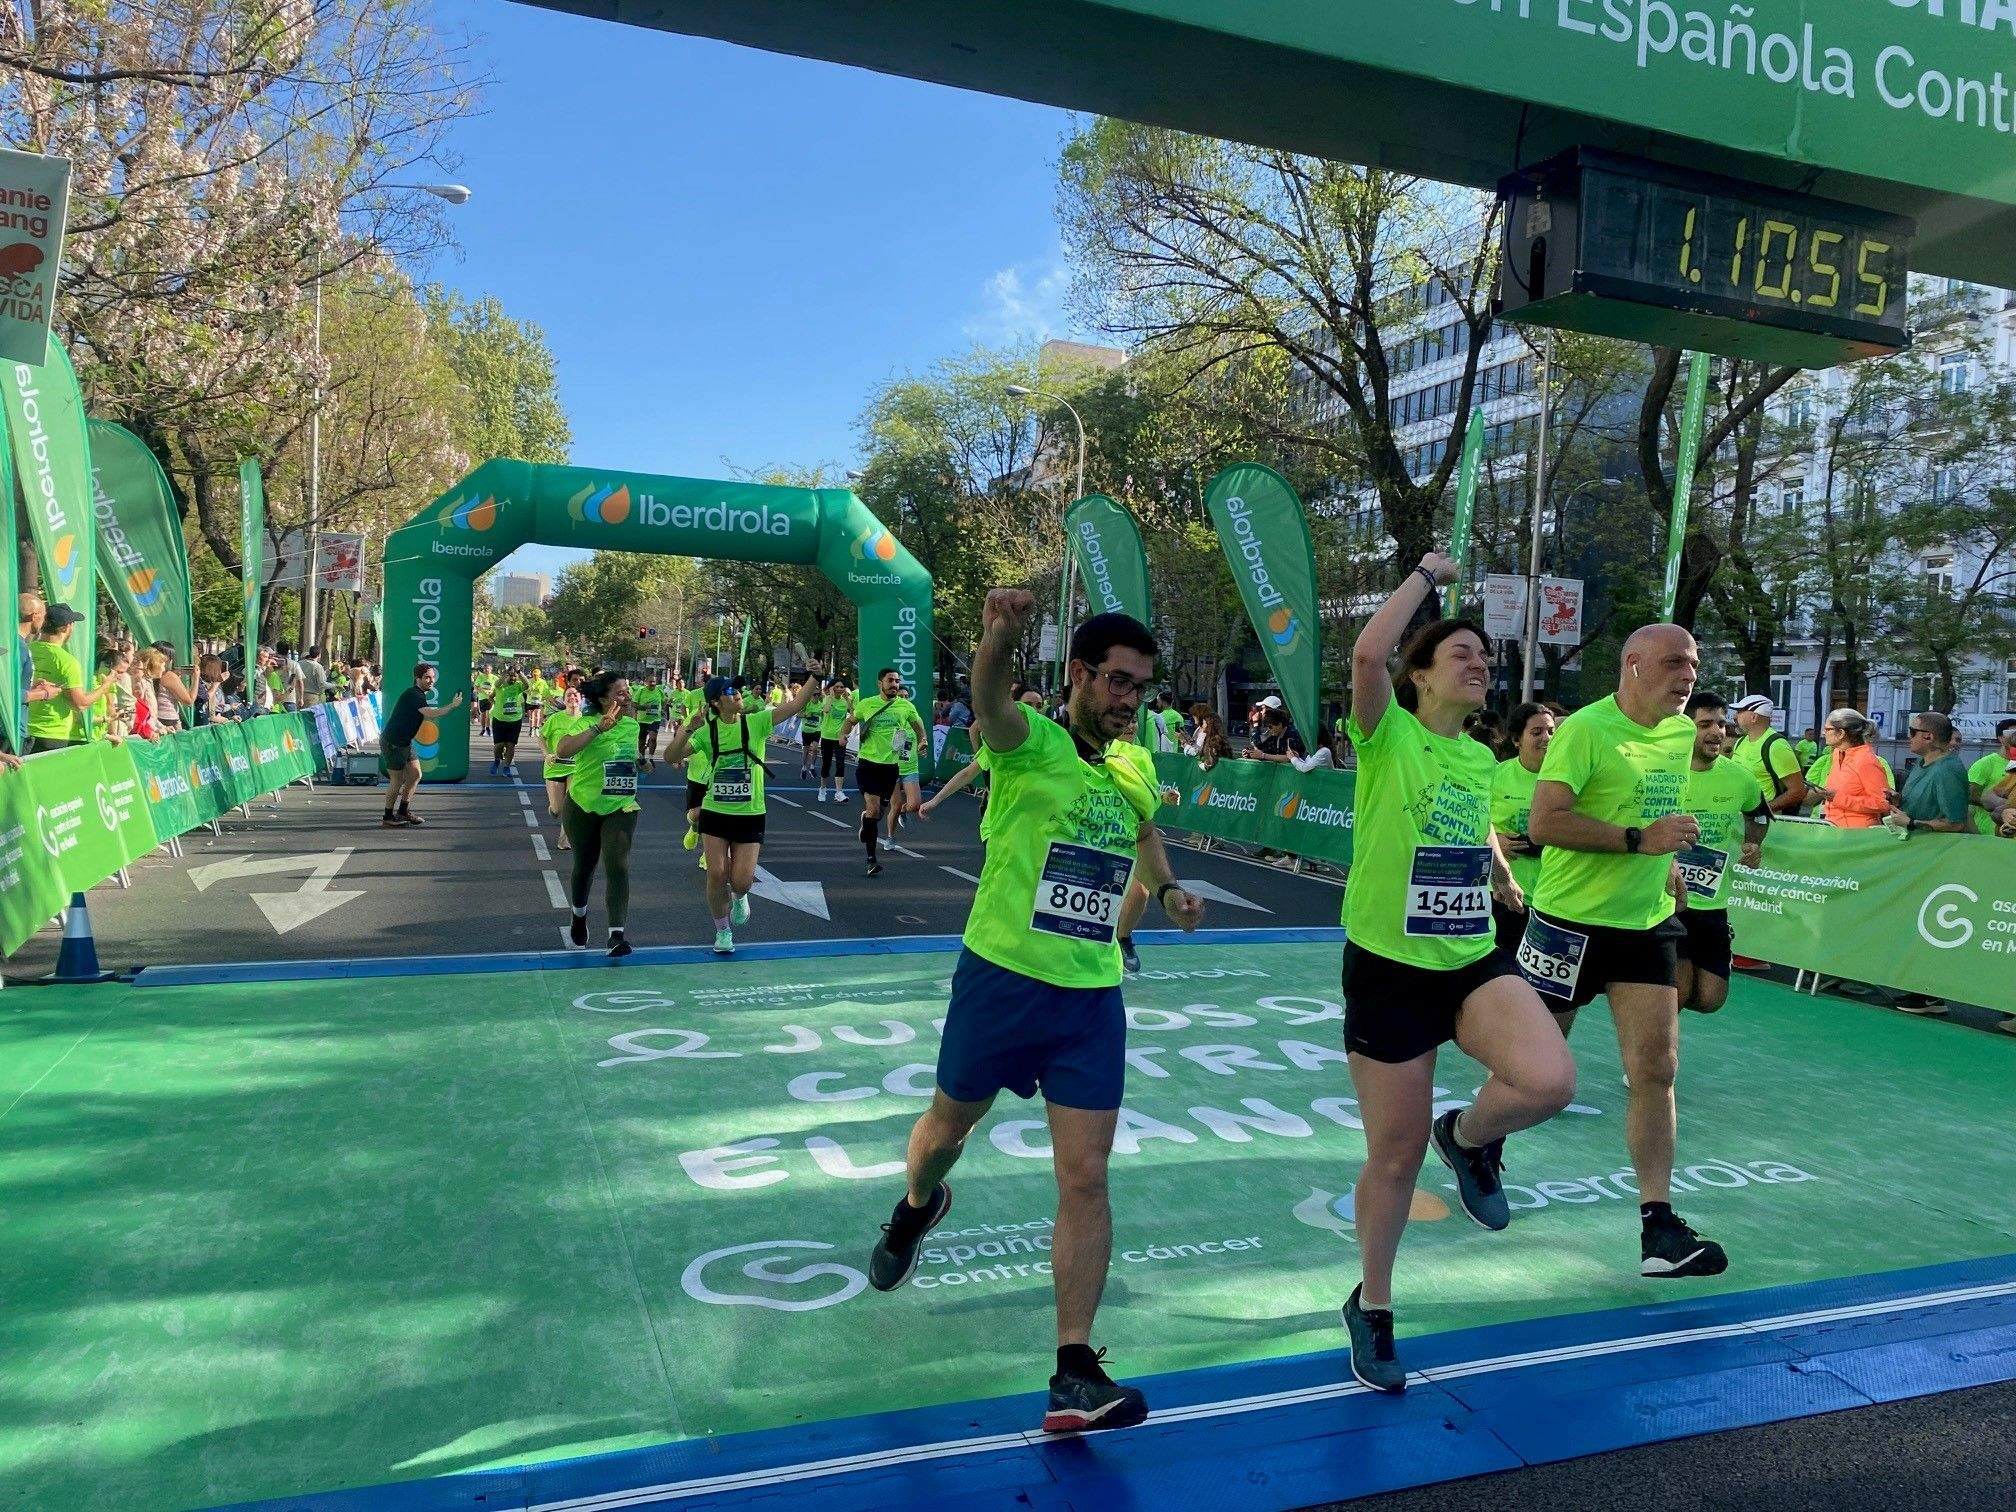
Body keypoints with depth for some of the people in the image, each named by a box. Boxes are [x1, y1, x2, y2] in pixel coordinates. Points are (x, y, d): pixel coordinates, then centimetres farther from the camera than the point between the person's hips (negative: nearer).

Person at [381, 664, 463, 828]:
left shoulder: (419, 695, 12)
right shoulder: (413, 695, -20)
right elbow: (430, 713, -34)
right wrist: (453, 705, -29)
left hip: (404, 741, 10)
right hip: (392, 743, -10)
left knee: (415, 774, 10)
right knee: (397, 781, -4)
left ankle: (403, 811, 21)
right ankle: (387, 818, 6)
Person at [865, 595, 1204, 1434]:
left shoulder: (1133, 776, 5)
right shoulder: (1031, 744, -12)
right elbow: (987, 699, -36)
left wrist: (1167, 887, 9)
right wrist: (1000, 637, -59)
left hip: (1092, 997, 4)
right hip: (1001, 979, -3)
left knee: (1086, 1178, -2)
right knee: (950, 1125, 18)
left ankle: (1075, 1372, 5)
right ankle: (916, 1206, 54)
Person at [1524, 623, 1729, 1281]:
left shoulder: (1683, 734, 9)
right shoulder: (1585, 729, -15)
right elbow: (1543, 822, -24)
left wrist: (1667, 860, 17)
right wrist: (1639, 839, -25)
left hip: (1647, 926, 6)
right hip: (1571, 923, -6)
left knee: (1656, 1070, -1)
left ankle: (1658, 1226, 4)